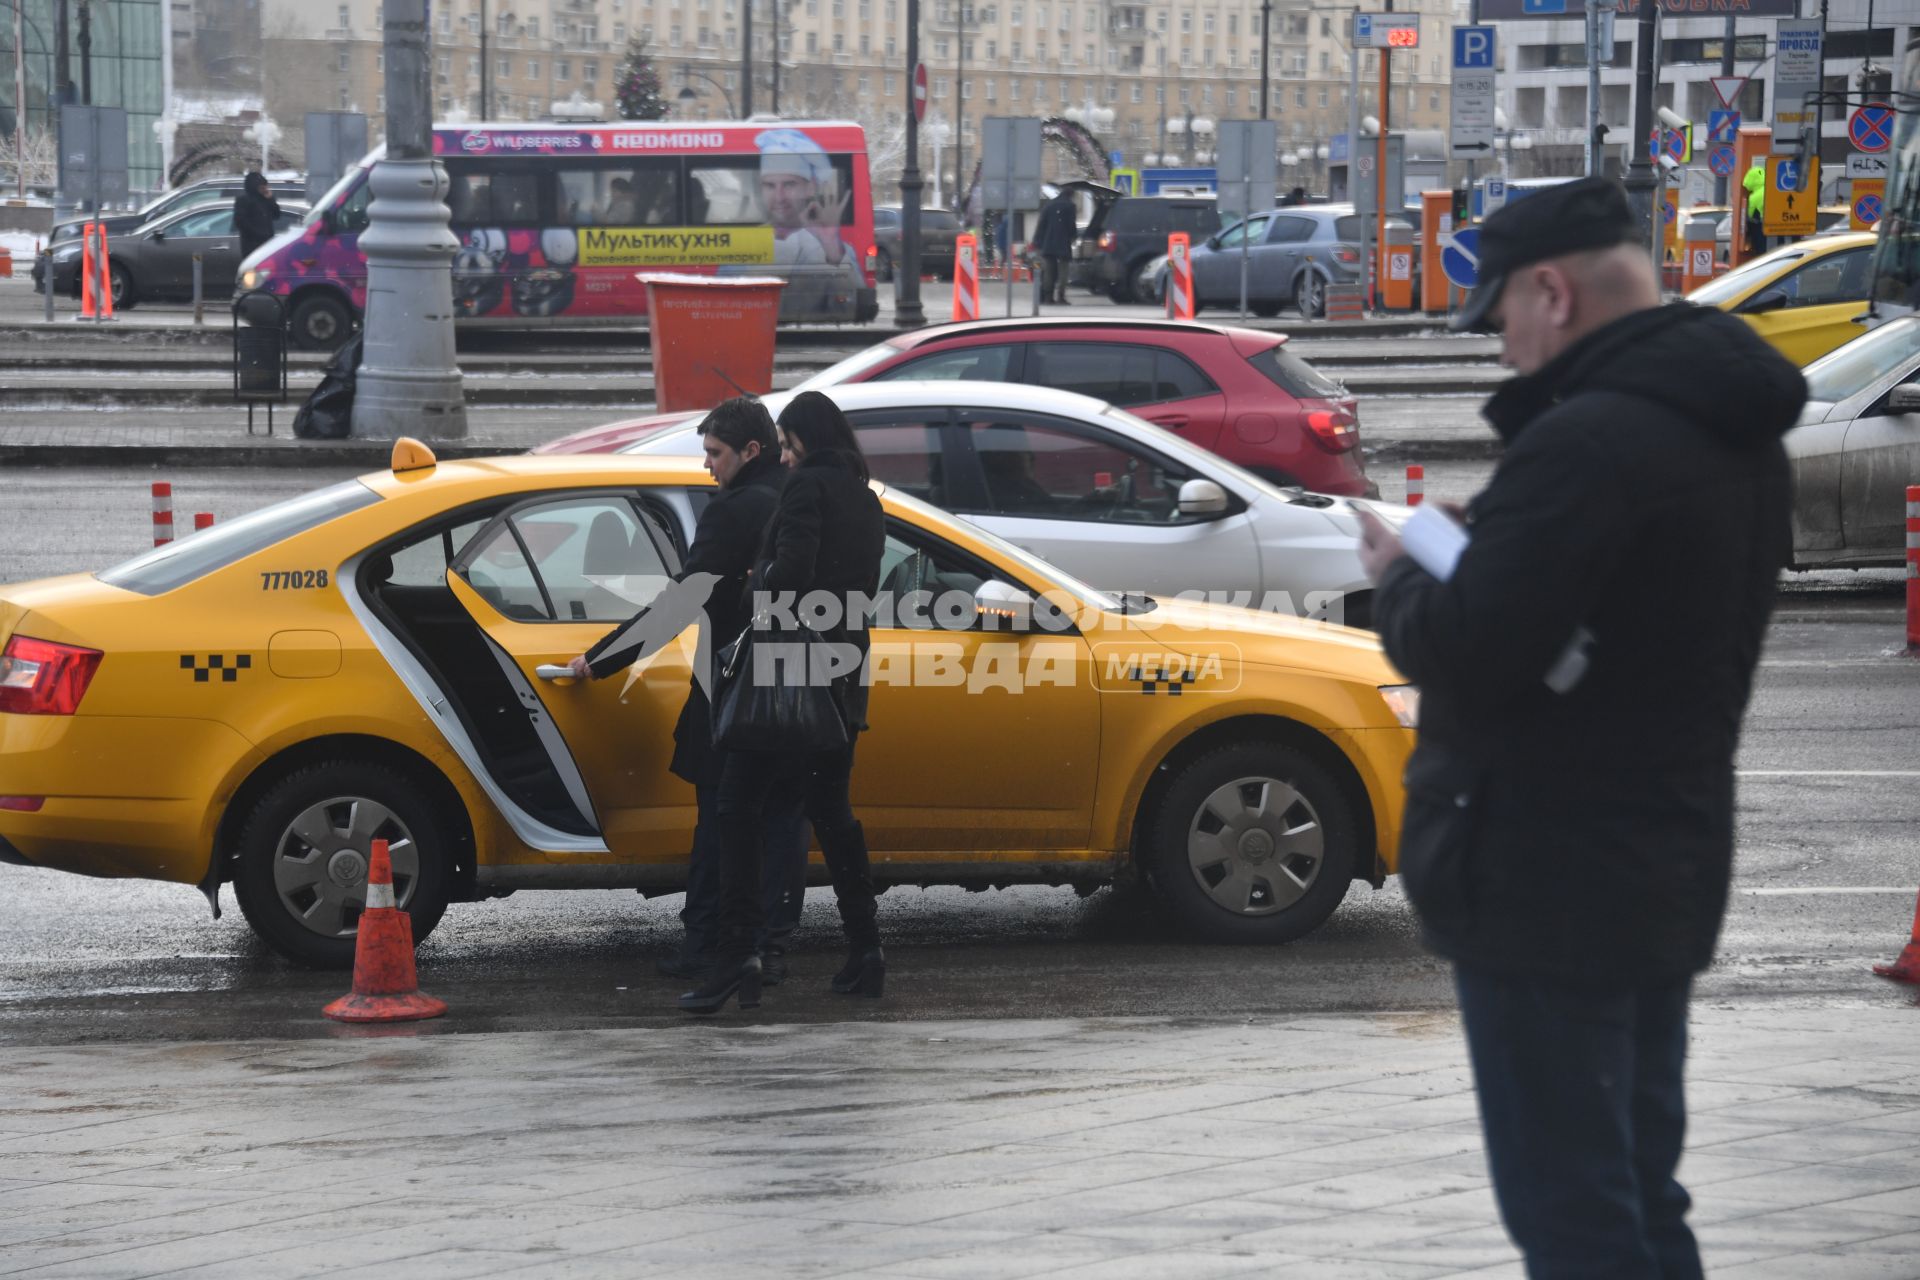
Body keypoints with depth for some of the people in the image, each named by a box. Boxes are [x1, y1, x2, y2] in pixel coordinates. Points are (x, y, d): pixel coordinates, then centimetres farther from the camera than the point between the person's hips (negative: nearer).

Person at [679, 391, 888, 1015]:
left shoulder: (807, 486, -9)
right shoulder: (865, 498, 18)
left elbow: (791, 571, -20)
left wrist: (759, 578, -1)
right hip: (845, 668, 9)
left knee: (739, 806, -8)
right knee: (831, 810, 16)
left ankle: (738, 954, -17)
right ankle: (865, 951, 14)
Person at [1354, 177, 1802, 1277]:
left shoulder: (1591, 439, -22)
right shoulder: (1739, 436, 10)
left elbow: (1464, 652, -25)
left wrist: (1400, 577, -4)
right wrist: (1465, 563, 7)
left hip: (1550, 888, -10)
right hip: (1670, 865, 10)